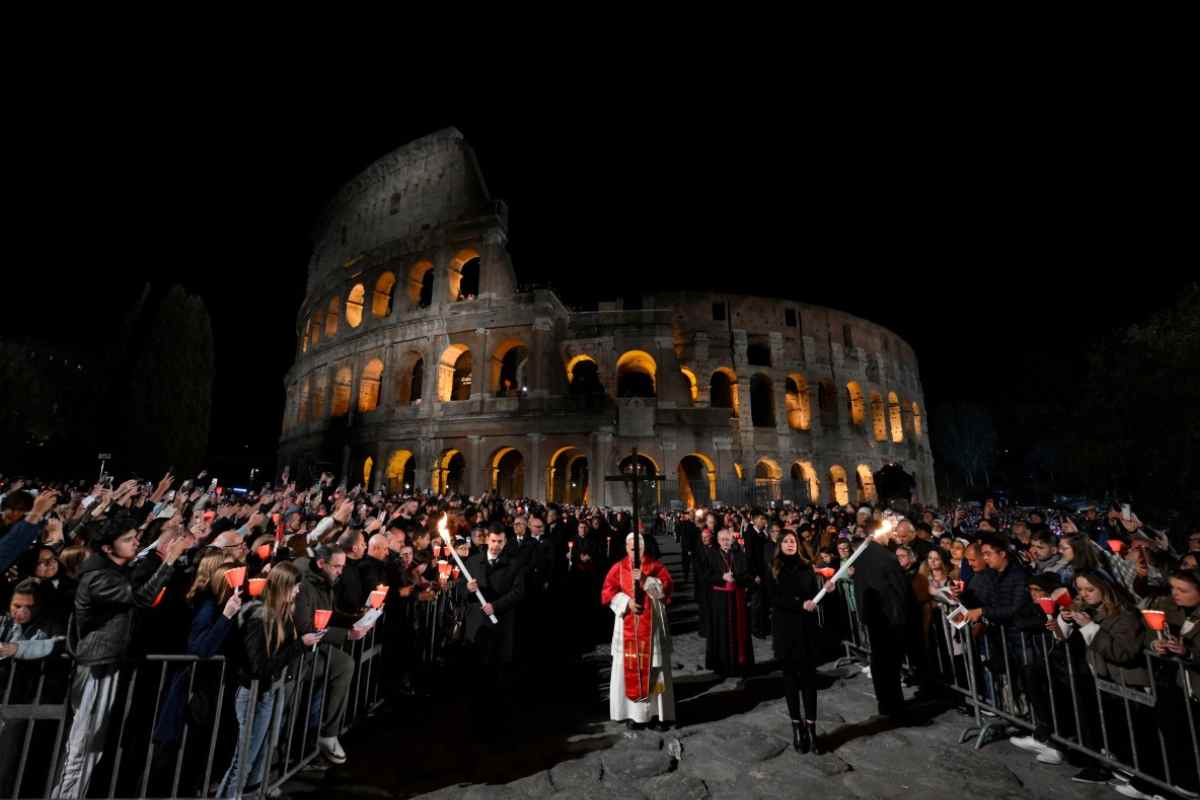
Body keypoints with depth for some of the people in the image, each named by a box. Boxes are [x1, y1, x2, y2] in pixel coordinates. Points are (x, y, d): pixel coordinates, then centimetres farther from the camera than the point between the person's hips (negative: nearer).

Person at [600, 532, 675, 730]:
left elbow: (667, 587, -9)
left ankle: (660, 713, 16)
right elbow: (608, 591, -3)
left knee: (654, 666, 4)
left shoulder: (656, 566, 3)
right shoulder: (618, 567, 3)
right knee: (629, 666, 4)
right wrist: (627, 602, -16)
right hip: (628, 625, 1)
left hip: (651, 625, -1)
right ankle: (632, 712, 17)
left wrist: (645, 580, -20)